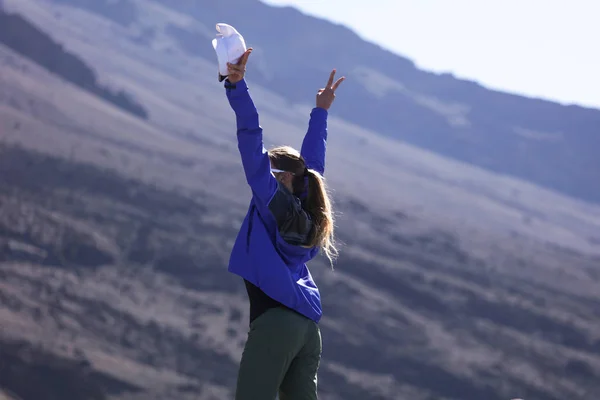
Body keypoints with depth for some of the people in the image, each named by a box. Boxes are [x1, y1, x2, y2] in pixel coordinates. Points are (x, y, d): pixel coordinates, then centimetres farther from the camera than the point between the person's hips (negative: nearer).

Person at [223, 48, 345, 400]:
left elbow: (252, 145, -5)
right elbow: (313, 163, 34)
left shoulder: (272, 200, 2)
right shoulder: (307, 214, 20)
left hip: (276, 319, -8)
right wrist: (321, 112, 45)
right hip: (308, 327, 8)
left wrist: (236, 86, -9)